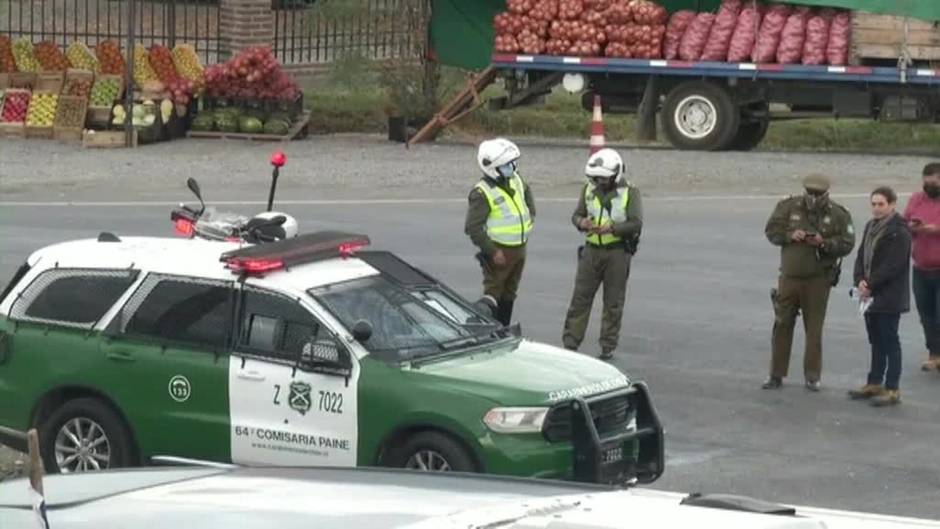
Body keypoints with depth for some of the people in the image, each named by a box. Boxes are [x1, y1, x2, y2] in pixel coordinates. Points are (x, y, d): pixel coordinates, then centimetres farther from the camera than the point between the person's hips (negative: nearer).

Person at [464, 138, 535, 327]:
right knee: (493, 295, -2)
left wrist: (530, 217, 14)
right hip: (499, 252, -8)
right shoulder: (482, 193, -21)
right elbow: (473, 227, -23)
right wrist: (492, 251, -23)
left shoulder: (515, 180, 3)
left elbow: (527, 192, 27)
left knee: (509, 293, 18)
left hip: (519, 249, 8)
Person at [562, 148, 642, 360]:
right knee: (580, 298, 3)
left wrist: (611, 227, -26)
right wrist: (581, 222, -13)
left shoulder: (629, 193, -6)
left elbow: (636, 223, -12)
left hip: (617, 252, -3)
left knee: (613, 302, 4)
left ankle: (608, 346, 13)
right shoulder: (589, 189, 7)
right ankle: (570, 343, 7)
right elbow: (577, 214, 11)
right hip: (592, 250, 3)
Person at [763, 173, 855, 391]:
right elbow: (771, 230, 2)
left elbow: (847, 244, -6)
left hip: (818, 279, -2)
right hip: (789, 276, 2)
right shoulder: (789, 207, 0)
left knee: (814, 329, 3)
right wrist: (790, 235, -16)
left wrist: (824, 243, -21)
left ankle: (812, 376, 12)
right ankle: (776, 374, 14)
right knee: (782, 325, 6)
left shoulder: (838, 215, -3)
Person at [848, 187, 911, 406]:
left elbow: (893, 265, -19)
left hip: (889, 296, -8)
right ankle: (875, 383, 24)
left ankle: (892, 389, 0)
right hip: (871, 295, 8)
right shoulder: (871, 227, 13)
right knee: (876, 340, 15)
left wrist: (871, 286, -17)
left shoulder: (899, 232, -14)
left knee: (889, 341, -4)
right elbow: (862, 255, 12)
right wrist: (860, 280, -5)